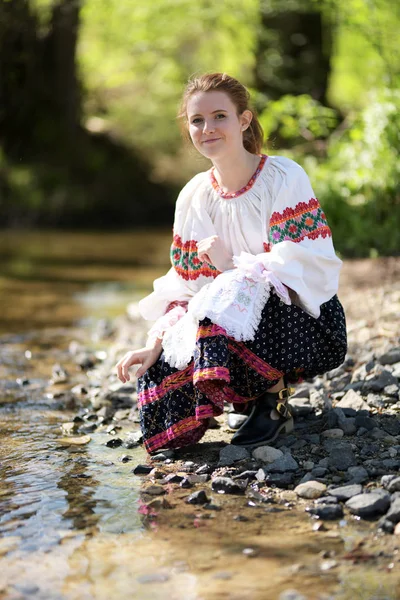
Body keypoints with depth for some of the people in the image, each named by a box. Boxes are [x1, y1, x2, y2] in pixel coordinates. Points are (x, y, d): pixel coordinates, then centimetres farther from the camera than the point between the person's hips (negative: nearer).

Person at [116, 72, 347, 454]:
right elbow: (184, 286, 5)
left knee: (231, 301, -36)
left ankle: (275, 399, -10)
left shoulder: (285, 178, -12)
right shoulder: (194, 197, 4)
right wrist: (155, 343, -7)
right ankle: (261, 386, 9)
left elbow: (308, 265, -20)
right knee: (157, 374, -15)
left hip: (310, 326, -5)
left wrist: (235, 265, -16)